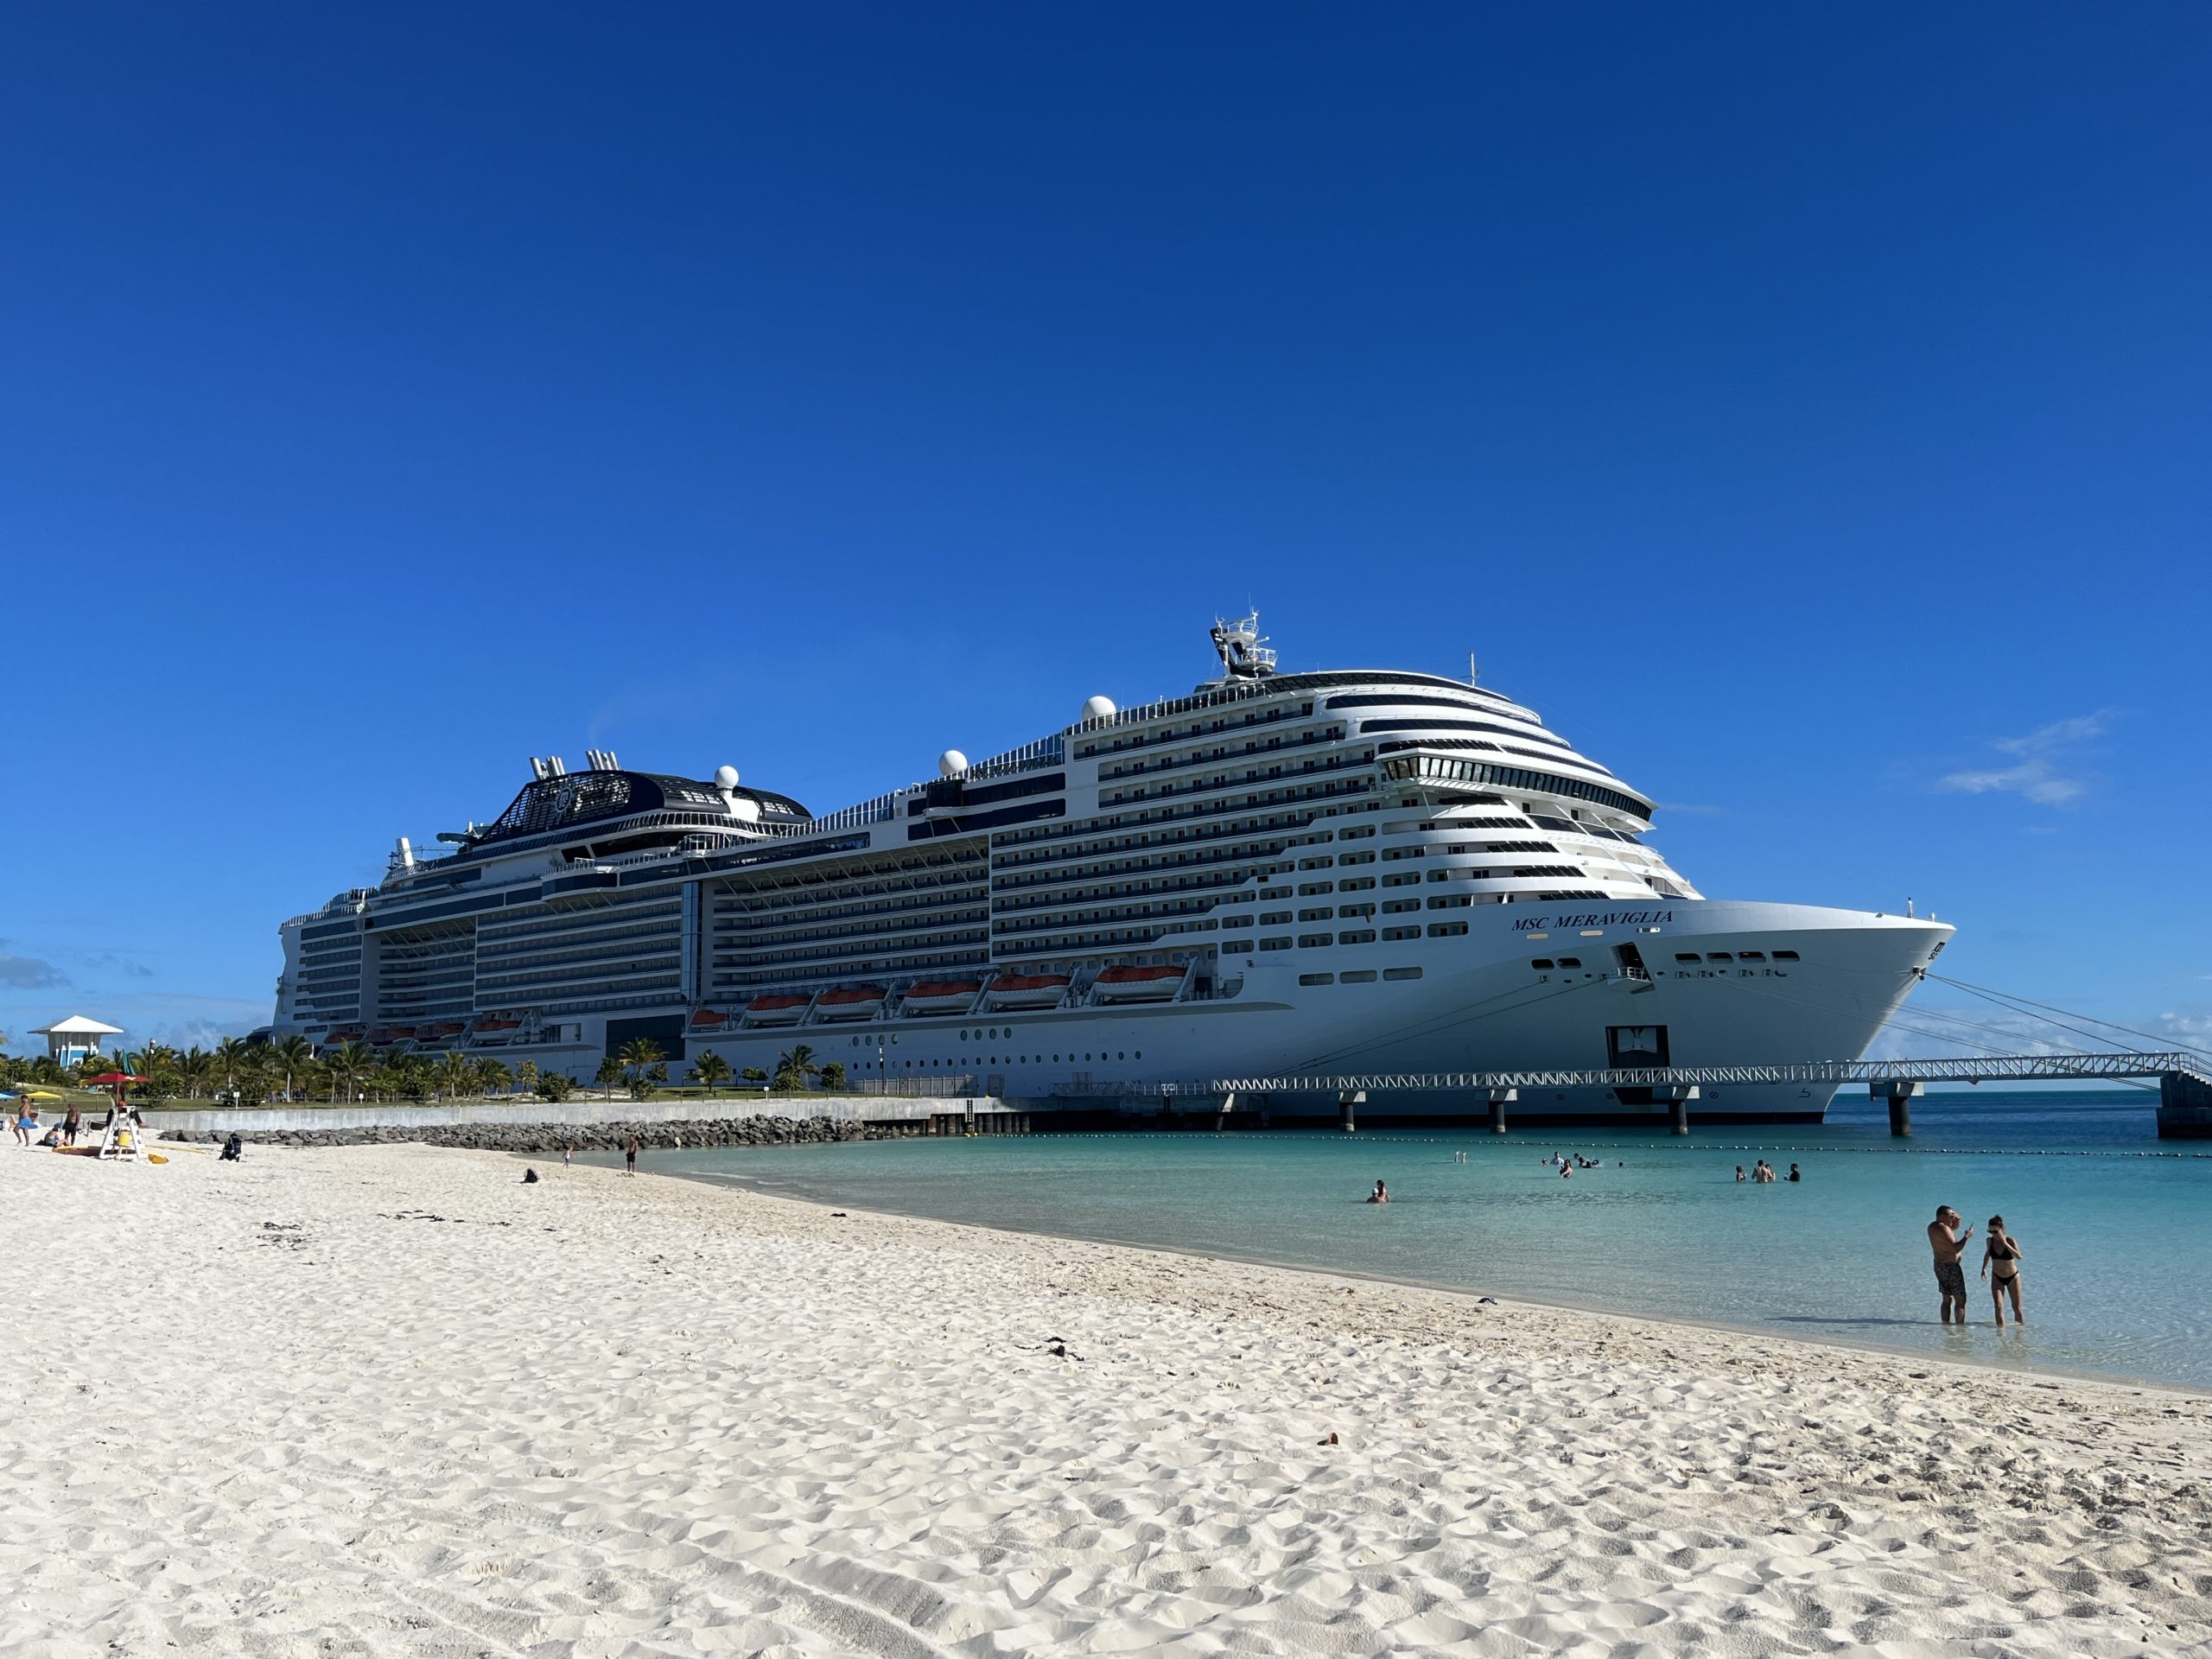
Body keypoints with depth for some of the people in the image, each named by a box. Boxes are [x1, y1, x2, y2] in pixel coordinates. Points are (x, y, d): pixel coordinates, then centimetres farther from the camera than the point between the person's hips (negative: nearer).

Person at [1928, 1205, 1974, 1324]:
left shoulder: (1932, 1226, 11)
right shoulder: (1943, 1229, -19)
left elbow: (1955, 1227, 24)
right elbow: (1956, 1249, -26)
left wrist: (1957, 1219, 3)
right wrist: (1966, 1236, -15)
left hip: (1939, 1265, 9)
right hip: (1950, 1266, -9)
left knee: (1947, 1299, 15)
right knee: (1960, 1300, -4)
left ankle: (1946, 1325, 14)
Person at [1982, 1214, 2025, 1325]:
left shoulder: (2010, 1240, -18)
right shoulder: (1989, 1241, -7)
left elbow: (2019, 1256, -34)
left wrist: (2005, 1244, -38)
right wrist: (1983, 1268, 6)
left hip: (2012, 1277, -2)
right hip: (1997, 1278, 2)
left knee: (2016, 1307, 8)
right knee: (1998, 1305, -15)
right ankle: (2001, 1329, -16)